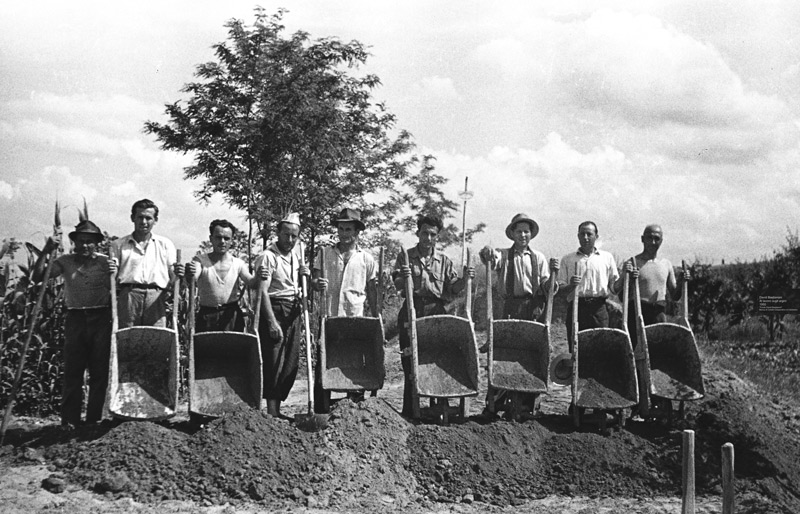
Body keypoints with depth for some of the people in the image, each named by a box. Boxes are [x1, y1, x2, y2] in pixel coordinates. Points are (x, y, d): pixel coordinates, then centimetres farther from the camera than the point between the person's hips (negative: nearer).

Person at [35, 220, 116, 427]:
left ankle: (94, 419, 9)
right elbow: (38, 276, 1)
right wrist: (46, 252, -8)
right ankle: (69, 420, 2)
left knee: (99, 371, 1)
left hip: (101, 319, -1)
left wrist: (115, 273, -23)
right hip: (75, 319, 1)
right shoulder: (66, 262, 8)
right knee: (72, 370, -1)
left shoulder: (106, 262, 4)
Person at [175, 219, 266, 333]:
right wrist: (186, 274, -43)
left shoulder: (238, 264, 6)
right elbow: (193, 276, -19)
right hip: (206, 318, -1)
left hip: (232, 317, 1)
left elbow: (251, 282, -6)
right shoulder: (200, 260, 1)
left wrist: (258, 278, -30)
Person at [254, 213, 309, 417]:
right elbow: (263, 291, -17)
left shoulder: (297, 251, 12)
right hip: (274, 310, -7)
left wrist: (304, 274, 3)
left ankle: (277, 407, 16)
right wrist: (272, 322, -24)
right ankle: (271, 411, -6)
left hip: (293, 313, 7)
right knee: (274, 362, -9)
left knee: (291, 362, 7)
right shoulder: (268, 257, -11)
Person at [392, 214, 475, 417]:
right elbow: (397, 285, -4)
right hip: (412, 311, -2)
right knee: (410, 362, -4)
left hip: (436, 312, 2)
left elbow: (453, 288, 9)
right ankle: (409, 411, 2)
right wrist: (404, 277, -26)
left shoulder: (444, 261, 14)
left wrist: (464, 279, -10)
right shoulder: (405, 258, 6)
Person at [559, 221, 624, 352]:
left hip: (599, 308, 0)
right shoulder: (567, 259, 13)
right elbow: (560, 288, 8)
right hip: (576, 307, 0)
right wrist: (571, 285, -13)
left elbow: (614, 287, 12)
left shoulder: (607, 257, 14)